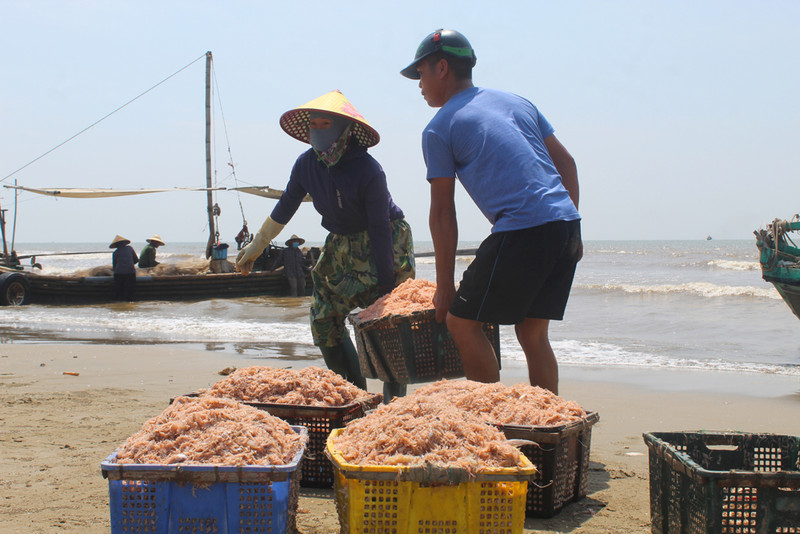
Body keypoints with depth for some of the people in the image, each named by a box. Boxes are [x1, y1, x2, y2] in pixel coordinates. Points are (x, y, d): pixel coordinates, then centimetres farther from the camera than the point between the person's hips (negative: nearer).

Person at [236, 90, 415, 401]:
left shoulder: (367, 171, -26)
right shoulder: (306, 165, -9)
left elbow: (380, 229, -23)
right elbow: (284, 209, 7)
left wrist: (386, 284, -23)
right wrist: (255, 248, 16)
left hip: (386, 245, -6)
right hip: (341, 245, 6)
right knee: (324, 317, -1)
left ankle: (395, 397, -2)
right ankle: (355, 392, 11)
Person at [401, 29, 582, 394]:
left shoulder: (439, 129, 3)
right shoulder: (516, 102, 22)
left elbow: (442, 215, 3)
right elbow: (566, 163, 20)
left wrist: (444, 287, 7)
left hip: (522, 232, -7)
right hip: (567, 226, 7)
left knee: (461, 322, 4)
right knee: (532, 333, 15)